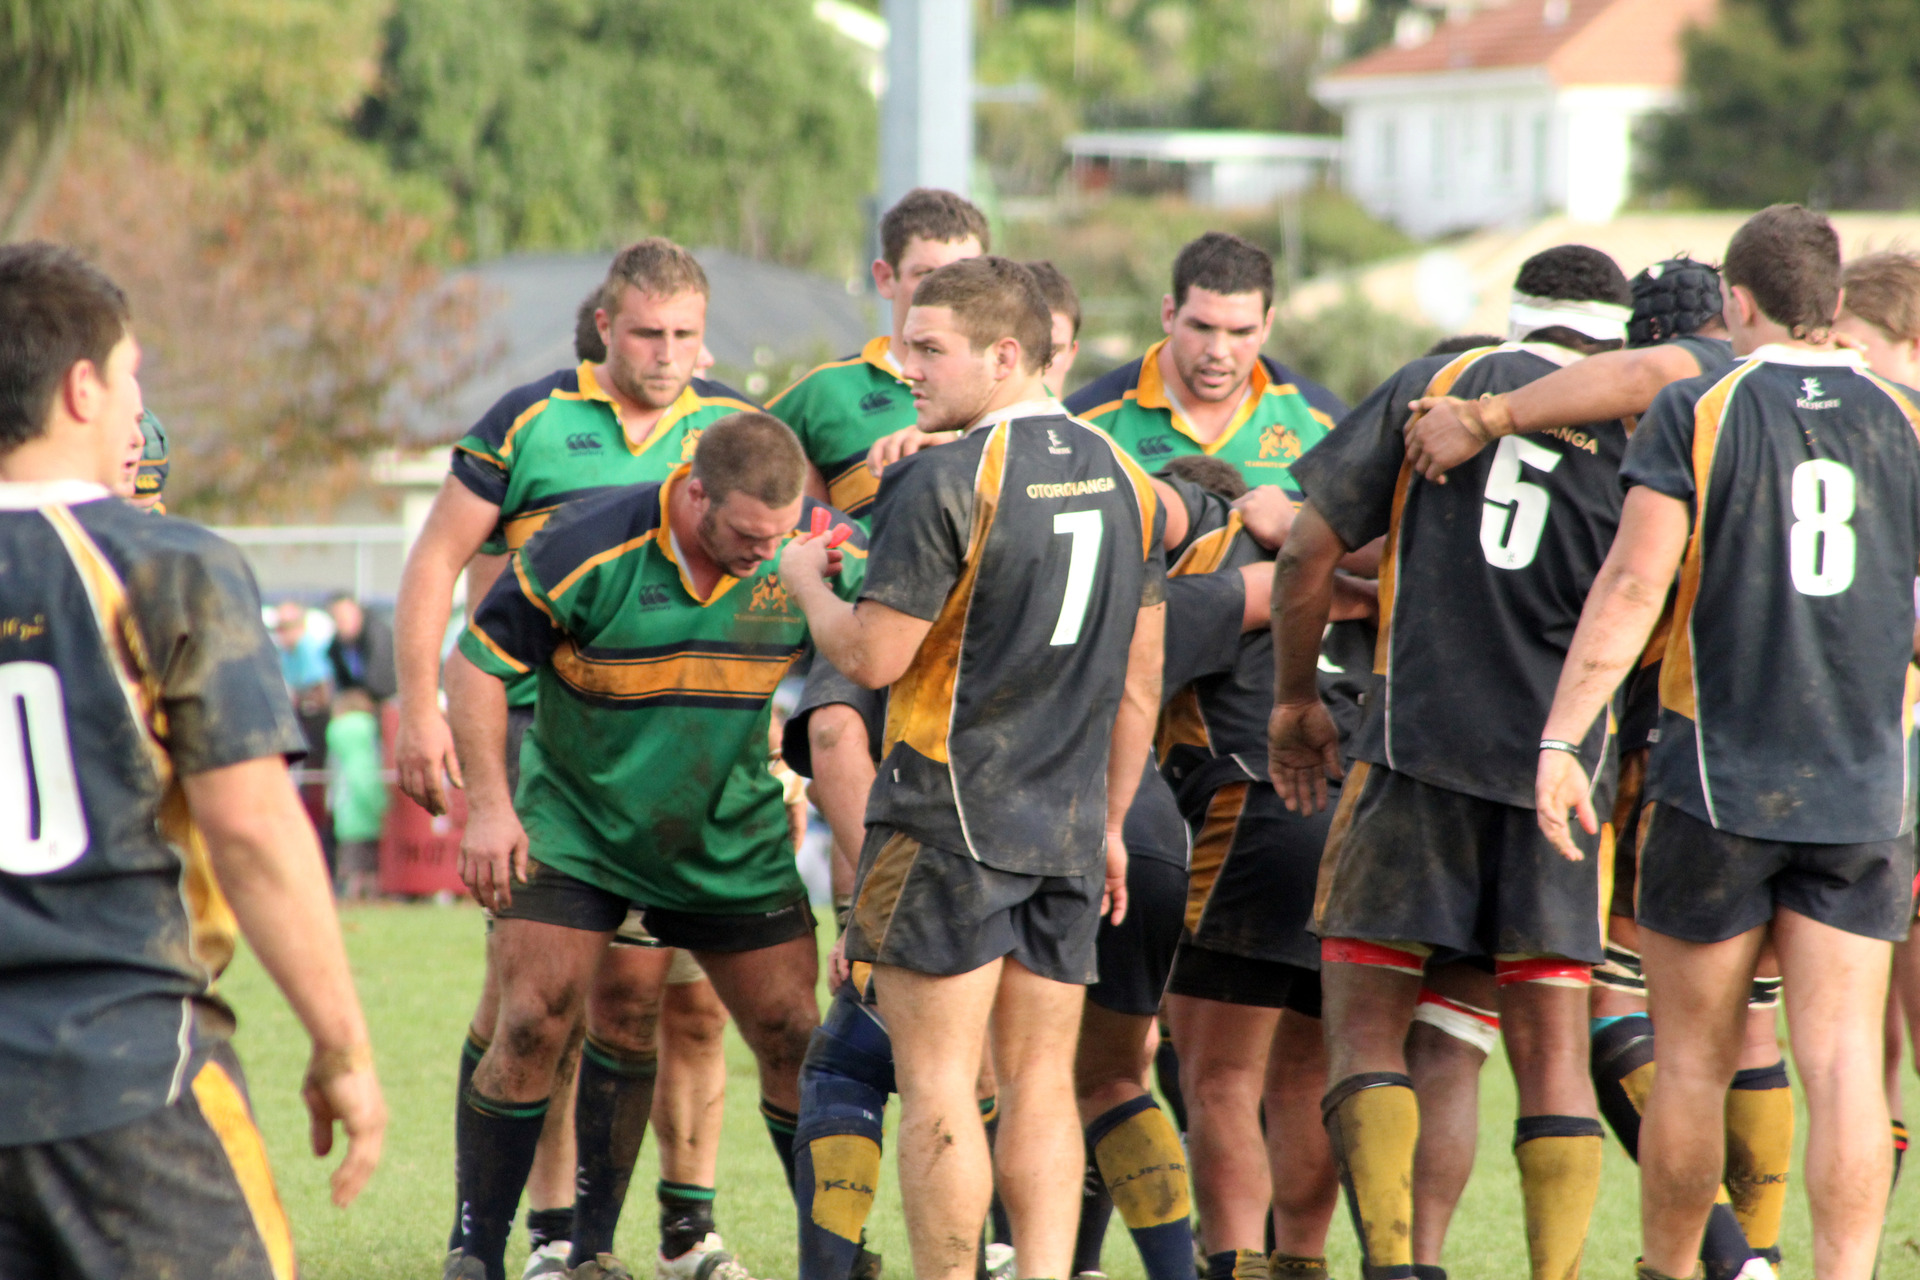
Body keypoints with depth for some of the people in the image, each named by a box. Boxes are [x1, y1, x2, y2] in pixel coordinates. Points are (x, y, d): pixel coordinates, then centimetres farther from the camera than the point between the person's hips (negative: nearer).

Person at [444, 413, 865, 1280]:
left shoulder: (818, 550, -15)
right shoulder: (587, 548, -22)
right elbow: (479, 662, -12)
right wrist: (490, 807, -17)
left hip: (733, 842, 3)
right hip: (573, 825, -3)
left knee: (793, 1038, 1)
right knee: (533, 1025, -11)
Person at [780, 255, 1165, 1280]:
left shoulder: (948, 481, -14)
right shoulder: (1120, 476, 10)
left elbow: (872, 657, -13)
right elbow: (1140, 679, 14)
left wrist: (805, 579, 6)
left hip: (949, 819, -7)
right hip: (1065, 829, 7)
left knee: (936, 1083, -2)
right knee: (1041, 1082, 8)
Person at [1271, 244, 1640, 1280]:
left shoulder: (1433, 386, 5)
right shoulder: (1639, 435, 5)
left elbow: (1310, 551, 3)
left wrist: (1294, 701, 13)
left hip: (1420, 741, -1)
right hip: (1565, 762, 1)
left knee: (1365, 1023, 4)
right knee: (1552, 1052, 7)